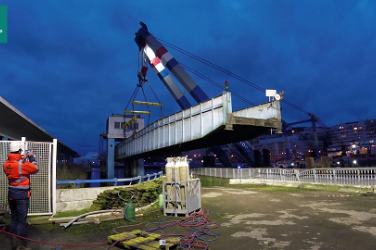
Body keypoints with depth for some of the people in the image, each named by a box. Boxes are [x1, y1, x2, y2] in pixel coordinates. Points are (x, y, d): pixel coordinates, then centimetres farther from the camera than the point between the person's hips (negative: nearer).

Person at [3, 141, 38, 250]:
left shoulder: (7, 163, 3)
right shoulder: (22, 163, -18)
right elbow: (35, 168, -6)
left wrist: (23, 158, 15)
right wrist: (31, 157, 4)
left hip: (11, 194, 8)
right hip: (22, 195, -7)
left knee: (14, 220, 15)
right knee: (21, 221, 0)